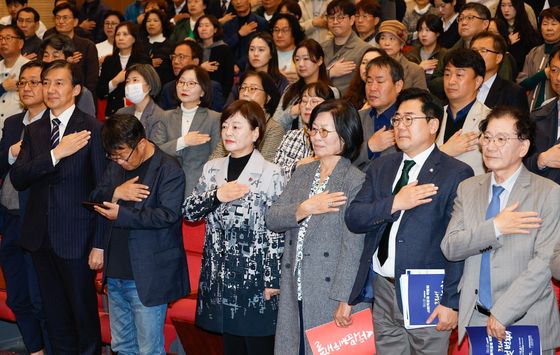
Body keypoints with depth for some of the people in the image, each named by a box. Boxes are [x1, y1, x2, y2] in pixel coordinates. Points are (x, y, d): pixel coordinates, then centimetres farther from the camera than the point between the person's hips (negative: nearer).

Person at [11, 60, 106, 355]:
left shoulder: (93, 129, -9)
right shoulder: (33, 131, 8)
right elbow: (17, 180, -5)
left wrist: (99, 244, -12)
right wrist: (57, 153, -18)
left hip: (76, 239, -5)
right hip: (40, 238, 5)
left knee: (84, 314, 8)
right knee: (54, 317, 16)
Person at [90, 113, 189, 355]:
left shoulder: (169, 170, -13)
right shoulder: (115, 165, 10)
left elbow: (168, 215, -21)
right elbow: (96, 199, 11)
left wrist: (121, 214, -21)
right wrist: (115, 193, -11)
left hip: (148, 277, -7)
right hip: (116, 273, 7)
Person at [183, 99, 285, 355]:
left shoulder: (270, 174, -10)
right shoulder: (213, 169, 8)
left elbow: (276, 232, -10)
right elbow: (188, 211, 4)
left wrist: (272, 281, -11)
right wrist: (217, 196, -13)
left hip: (255, 277, -5)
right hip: (221, 276, 5)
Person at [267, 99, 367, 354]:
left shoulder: (356, 182, -11)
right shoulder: (302, 173, 10)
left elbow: (352, 247, -15)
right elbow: (271, 219, 2)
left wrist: (344, 299, -18)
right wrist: (304, 209, -16)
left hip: (330, 293, -6)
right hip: (294, 292, 6)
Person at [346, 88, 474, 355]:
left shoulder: (456, 174, -6)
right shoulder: (381, 167, 12)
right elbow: (353, 218, 2)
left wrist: (451, 302, -13)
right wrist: (394, 203, -14)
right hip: (382, 291, 5)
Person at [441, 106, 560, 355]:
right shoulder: (467, 189, 7)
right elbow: (449, 248, -2)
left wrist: (502, 313, -18)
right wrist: (495, 228, -17)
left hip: (527, 324, -3)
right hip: (476, 320, 3)